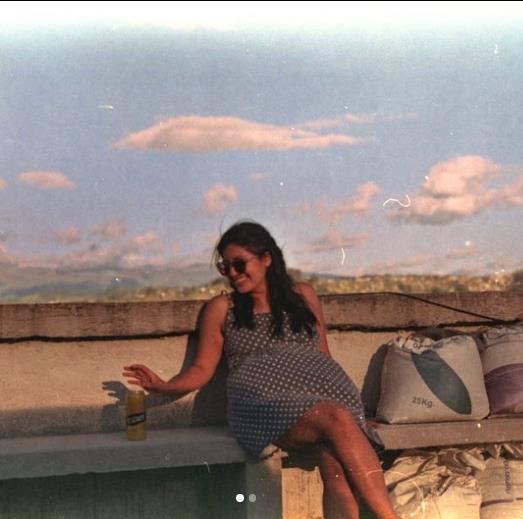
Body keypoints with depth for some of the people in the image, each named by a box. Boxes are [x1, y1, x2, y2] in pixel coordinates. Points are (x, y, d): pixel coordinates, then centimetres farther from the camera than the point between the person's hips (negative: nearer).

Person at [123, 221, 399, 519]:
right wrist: (163, 387, -5)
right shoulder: (222, 308, 17)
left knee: (337, 469, -31)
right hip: (264, 398, -3)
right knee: (339, 419, -34)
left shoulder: (304, 296, 23)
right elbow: (202, 370, 13)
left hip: (323, 392, 3)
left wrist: (343, 394, 7)